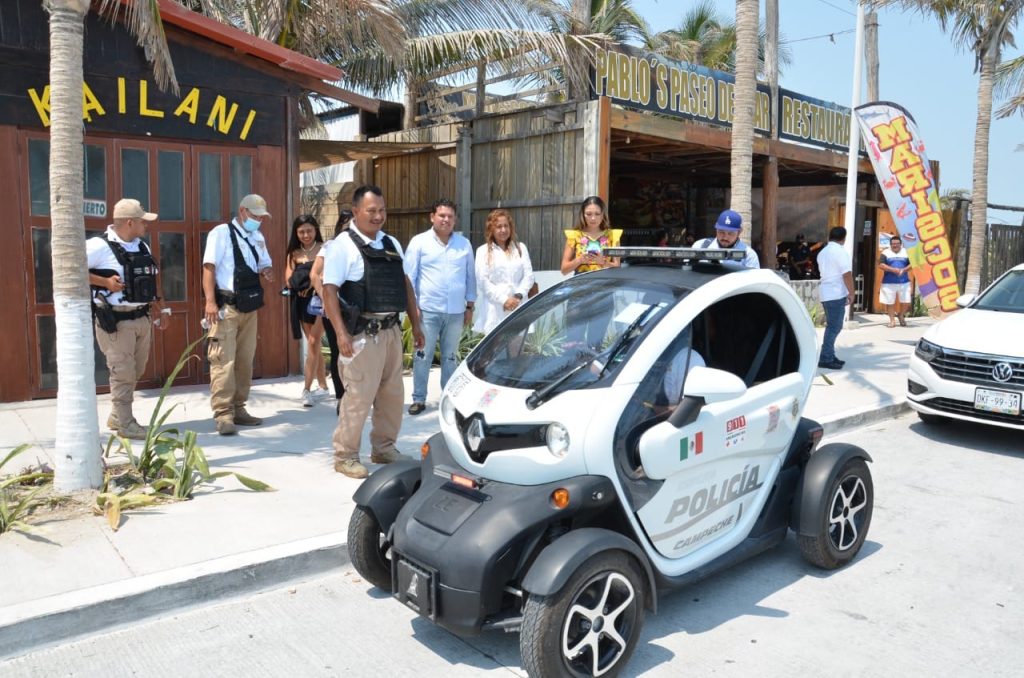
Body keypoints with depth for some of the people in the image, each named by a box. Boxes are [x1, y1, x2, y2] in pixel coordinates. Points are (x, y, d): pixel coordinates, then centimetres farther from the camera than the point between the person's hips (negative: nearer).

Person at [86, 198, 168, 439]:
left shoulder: (142, 247, 11)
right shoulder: (99, 246, -13)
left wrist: (159, 311, 16)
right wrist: (105, 282, -21)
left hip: (142, 319, 8)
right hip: (116, 321, -8)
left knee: (135, 371, 16)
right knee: (123, 372, -2)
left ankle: (116, 417, 33)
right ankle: (125, 424, 10)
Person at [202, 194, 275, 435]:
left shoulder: (258, 238, 14)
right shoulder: (222, 233, -7)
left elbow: (265, 265, 24)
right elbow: (209, 267, -13)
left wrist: (267, 272, -2)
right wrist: (210, 302, -23)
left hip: (250, 307, 7)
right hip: (226, 307, -7)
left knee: (245, 361, 10)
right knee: (224, 361, -9)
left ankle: (238, 409, 19)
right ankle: (223, 415, -6)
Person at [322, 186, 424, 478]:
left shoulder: (392, 244, 14)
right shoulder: (343, 245, -7)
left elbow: (405, 284, 19)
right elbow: (329, 291, -14)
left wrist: (415, 324, 15)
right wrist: (341, 334, -21)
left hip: (391, 330, 7)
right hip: (363, 333, -7)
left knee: (392, 394, 13)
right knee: (358, 396, -5)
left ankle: (384, 448, 28)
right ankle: (345, 456, 10)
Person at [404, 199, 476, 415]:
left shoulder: (464, 243, 8)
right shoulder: (419, 242, -1)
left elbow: (470, 277, 12)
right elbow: (409, 276, -1)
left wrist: (470, 306, 10)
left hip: (456, 312, 3)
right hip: (428, 310, -2)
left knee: (450, 357, 11)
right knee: (423, 356, 1)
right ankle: (419, 399, 11)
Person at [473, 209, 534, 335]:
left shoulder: (520, 248, 15)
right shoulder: (483, 251, 6)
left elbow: (529, 275, 8)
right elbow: (482, 280, -3)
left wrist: (518, 295, -9)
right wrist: (503, 300, -12)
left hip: (518, 307, 2)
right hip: (494, 309, -2)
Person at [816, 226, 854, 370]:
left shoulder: (822, 252, 15)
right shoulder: (841, 251, -11)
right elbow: (847, 274, -16)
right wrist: (851, 293, -10)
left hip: (826, 292, 9)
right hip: (837, 293, -9)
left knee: (832, 326, 15)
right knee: (834, 327, -7)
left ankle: (829, 356, 16)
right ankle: (826, 359, -9)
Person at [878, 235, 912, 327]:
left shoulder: (906, 252, 8)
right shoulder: (886, 253, 1)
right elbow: (881, 265, -9)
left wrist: (904, 270, -15)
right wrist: (893, 269, -20)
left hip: (904, 282, 2)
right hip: (889, 282, -2)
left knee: (906, 301, 0)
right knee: (890, 302, 1)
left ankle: (901, 315, 26)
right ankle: (892, 320, 13)